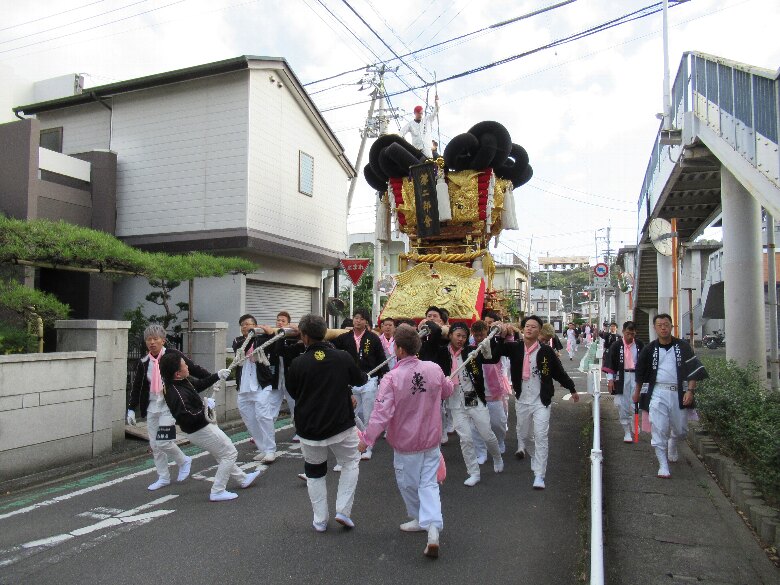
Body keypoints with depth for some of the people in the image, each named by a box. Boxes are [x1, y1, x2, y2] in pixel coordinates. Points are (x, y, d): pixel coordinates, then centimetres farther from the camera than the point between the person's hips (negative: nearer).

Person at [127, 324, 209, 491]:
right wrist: (131, 409, 7)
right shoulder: (143, 363, 4)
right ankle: (163, 478, 25)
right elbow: (136, 387, 11)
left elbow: (194, 369, -4)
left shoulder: (173, 356, -9)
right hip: (152, 407, 5)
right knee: (154, 445, 10)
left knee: (163, 442, -12)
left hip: (169, 406, -5)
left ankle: (183, 461, 16)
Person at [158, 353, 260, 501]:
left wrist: (217, 376, 17)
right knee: (230, 453, 3)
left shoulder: (179, 383, -2)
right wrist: (205, 407, -26)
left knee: (222, 454, 25)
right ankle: (217, 492, 8)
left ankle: (242, 478, 42)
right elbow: (187, 418, -37)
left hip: (197, 430, 11)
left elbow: (197, 385, 16)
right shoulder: (178, 394, -33)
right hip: (201, 431, -10)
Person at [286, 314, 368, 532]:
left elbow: (292, 392, 4)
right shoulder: (343, 357, -10)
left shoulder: (297, 363, -12)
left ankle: (320, 520, 23)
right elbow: (360, 380, 8)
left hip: (309, 428, 0)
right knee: (351, 462, 22)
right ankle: (343, 510, 12)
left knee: (314, 472, 19)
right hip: (341, 424, 0)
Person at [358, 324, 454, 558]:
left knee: (408, 482, 19)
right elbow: (447, 391, 10)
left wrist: (367, 439, -16)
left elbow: (381, 413, -26)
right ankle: (432, 526, -4)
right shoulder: (434, 369, -10)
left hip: (406, 442, -4)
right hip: (431, 439, 4)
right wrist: (450, 382, 32)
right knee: (429, 483, 11)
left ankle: (419, 519, 38)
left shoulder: (391, 378, -25)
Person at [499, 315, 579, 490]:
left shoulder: (546, 351, -8)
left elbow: (559, 372, 2)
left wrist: (572, 389, 12)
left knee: (541, 437, -8)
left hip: (541, 402, -3)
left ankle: (539, 475, -2)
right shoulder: (515, 348, -2)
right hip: (522, 401, 3)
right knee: (524, 434, 18)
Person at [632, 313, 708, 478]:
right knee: (659, 430, -7)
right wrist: (637, 392, 15)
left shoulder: (682, 346, 2)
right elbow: (640, 373, 12)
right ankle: (663, 466, 2)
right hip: (658, 393, -1)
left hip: (678, 393, 1)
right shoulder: (649, 349, 3)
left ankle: (672, 445, 45)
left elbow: (693, 369, 1)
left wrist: (690, 391, -9)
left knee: (680, 430, 11)